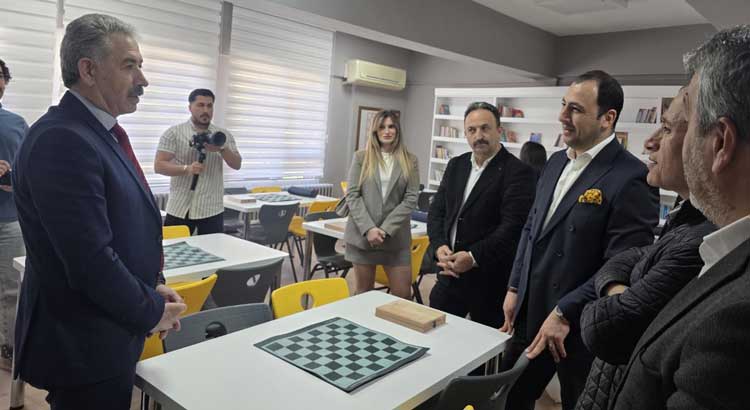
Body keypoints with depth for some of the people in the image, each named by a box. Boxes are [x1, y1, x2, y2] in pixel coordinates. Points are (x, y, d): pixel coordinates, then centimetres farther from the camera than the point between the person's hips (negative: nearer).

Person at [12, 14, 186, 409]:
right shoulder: (62, 141, -24)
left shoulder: (97, 132, 7)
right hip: (81, 345, -9)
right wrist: (150, 313, -13)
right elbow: (91, 261, -27)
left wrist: (152, 288, 3)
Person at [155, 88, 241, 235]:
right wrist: (186, 169, -22)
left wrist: (222, 149, -19)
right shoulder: (173, 133, 0)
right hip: (179, 209, -1)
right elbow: (158, 165, -6)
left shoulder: (224, 135, 8)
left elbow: (237, 165, 0)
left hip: (212, 210, 2)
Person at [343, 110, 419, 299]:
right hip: (362, 235, 0)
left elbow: (411, 198, -2)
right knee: (364, 293, 9)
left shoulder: (410, 160, 5)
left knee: (403, 296, 2)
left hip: (396, 237, 0)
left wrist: (386, 229, -11)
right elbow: (352, 196, -1)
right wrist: (368, 228, -13)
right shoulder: (361, 157, 4)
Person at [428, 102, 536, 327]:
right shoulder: (456, 165, 10)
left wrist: (473, 257, -21)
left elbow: (512, 226, -18)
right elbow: (437, 209, 8)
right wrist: (440, 246, -9)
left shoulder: (518, 172, -11)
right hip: (450, 273, 6)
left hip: (489, 279, -5)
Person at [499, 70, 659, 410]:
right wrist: (514, 288, 9)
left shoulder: (632, 178, -18)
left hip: (580, 329, -6)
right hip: (529, 314, 7)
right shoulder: (556, 162, 7)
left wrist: (565, 314, -19)